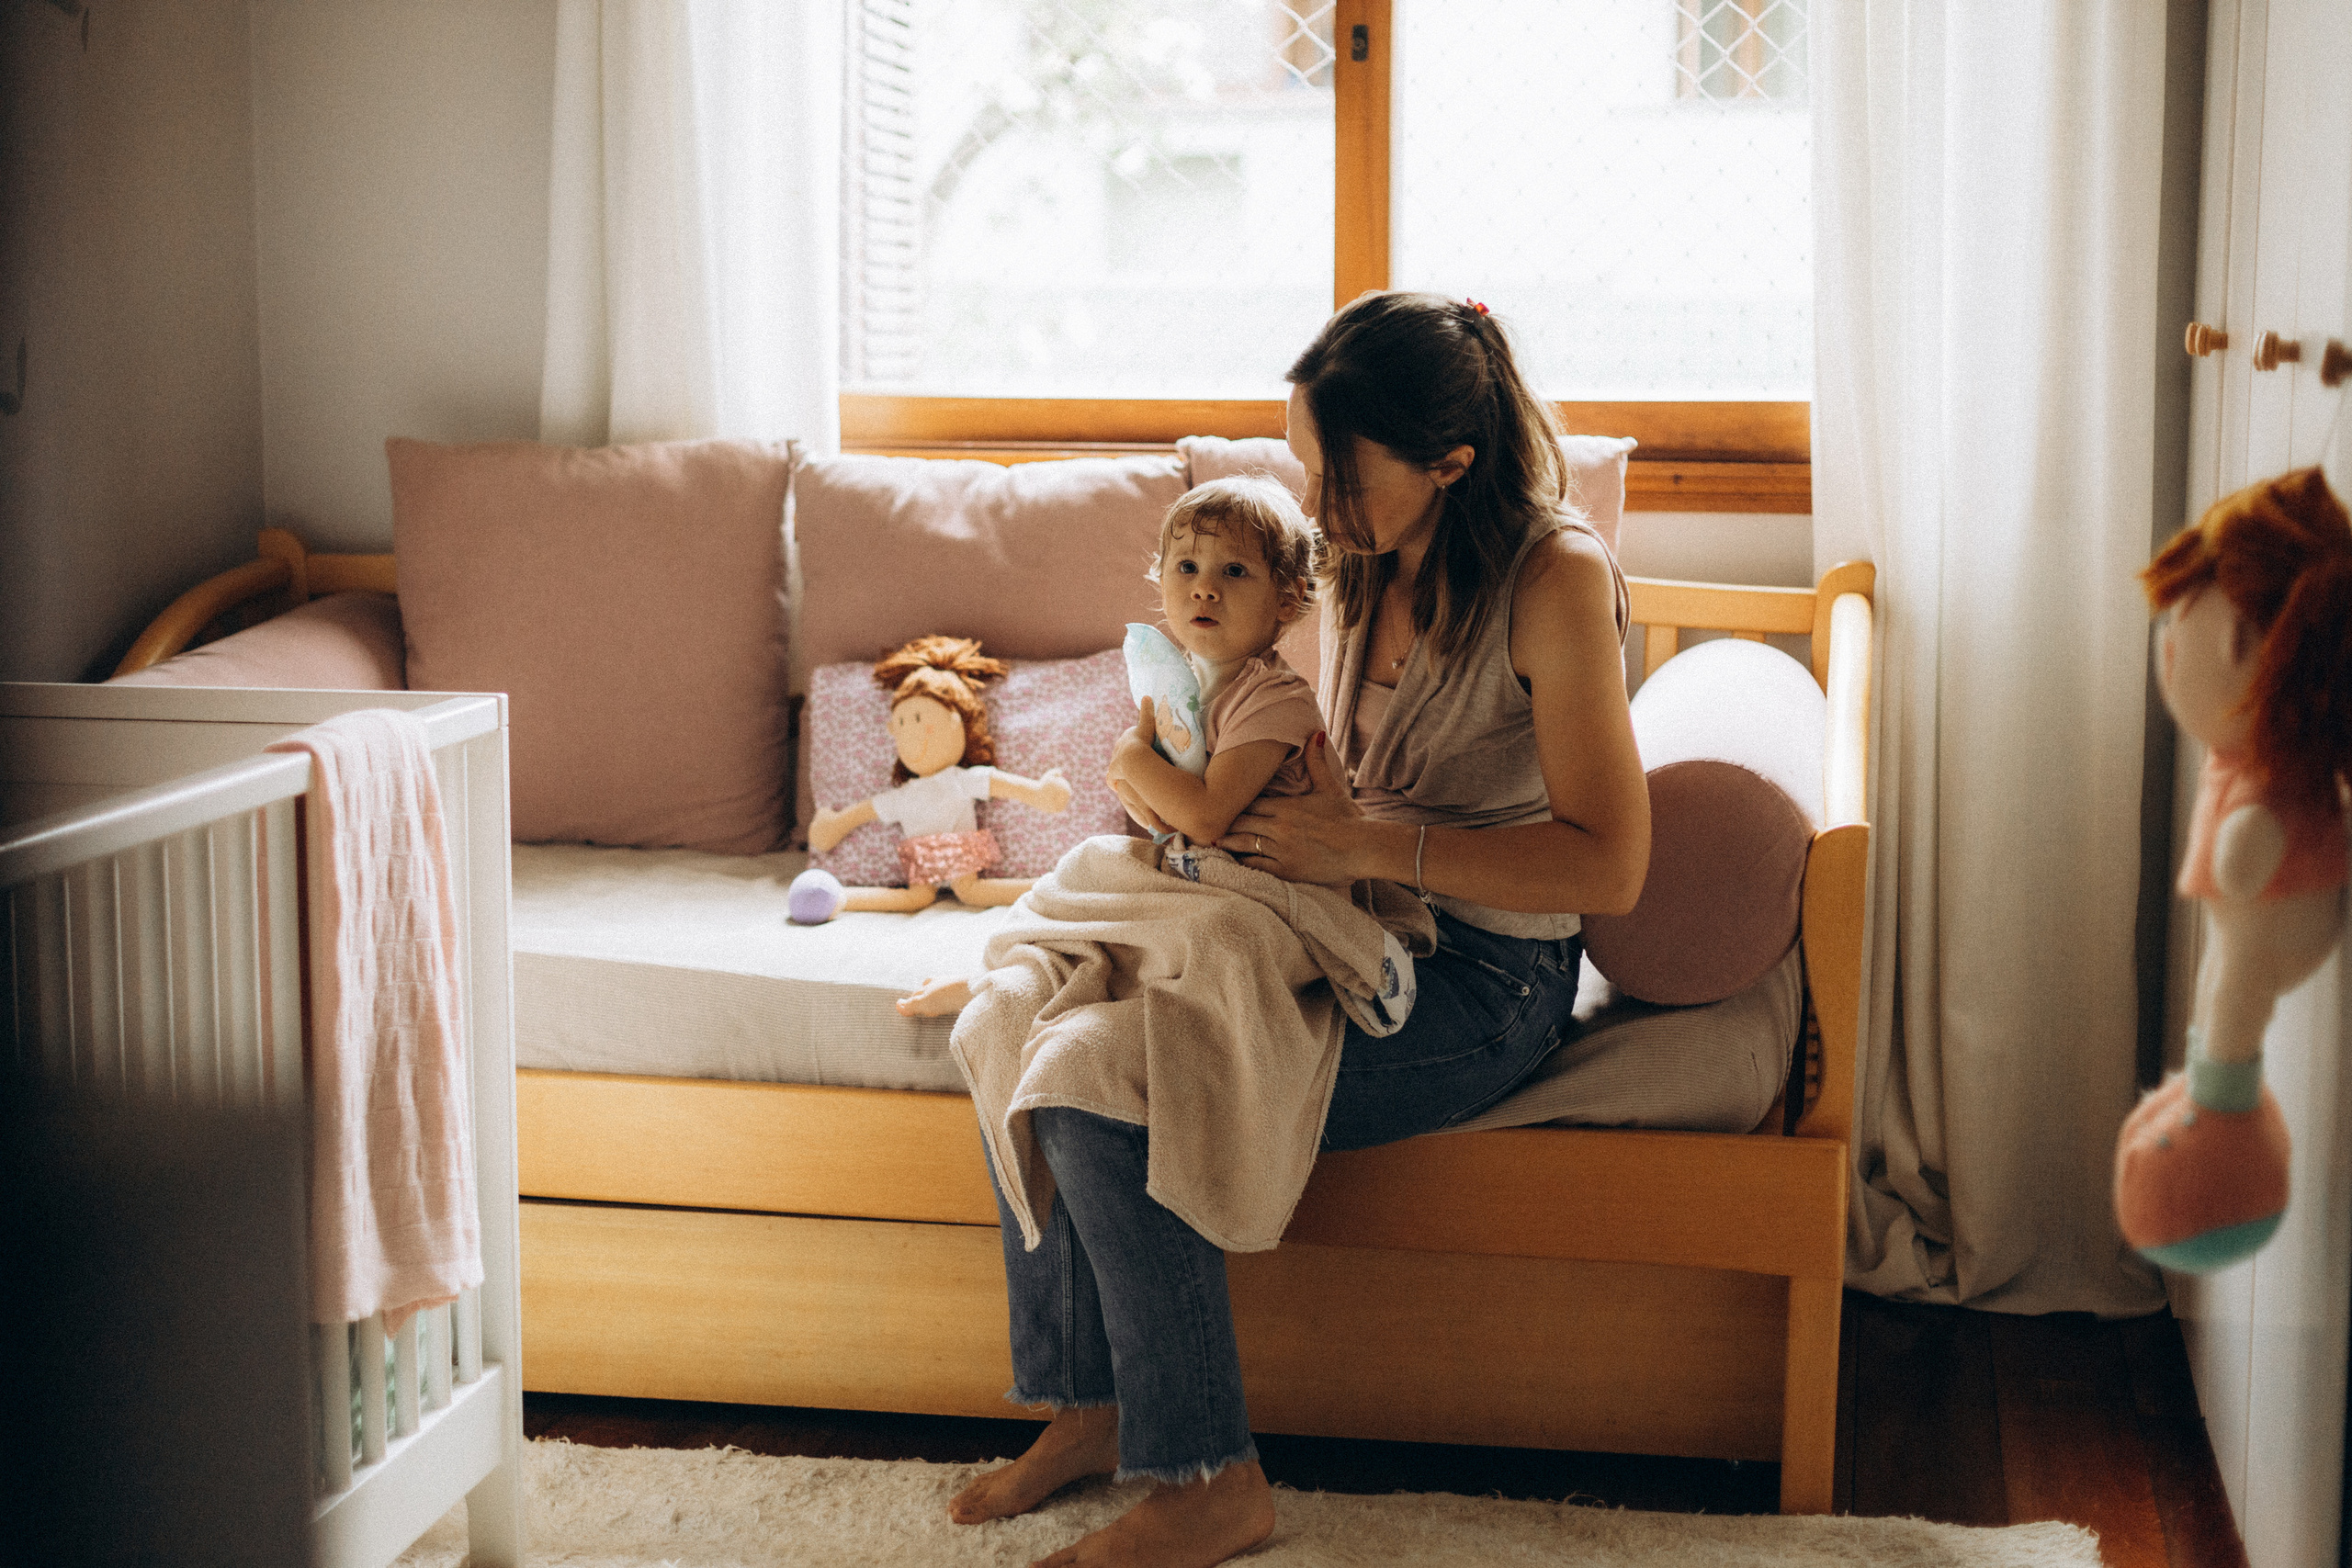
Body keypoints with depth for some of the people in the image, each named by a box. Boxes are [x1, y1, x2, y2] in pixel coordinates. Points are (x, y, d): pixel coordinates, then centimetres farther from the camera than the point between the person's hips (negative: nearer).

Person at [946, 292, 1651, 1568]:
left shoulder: (1554, 578, -18)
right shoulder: (1363, 561, 6)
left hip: (1483, 984, -8)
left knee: (1110, 1102, -23)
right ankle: (1086, 1409, 4)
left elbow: (1607, 866, -20)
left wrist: (1371, 843, -23)